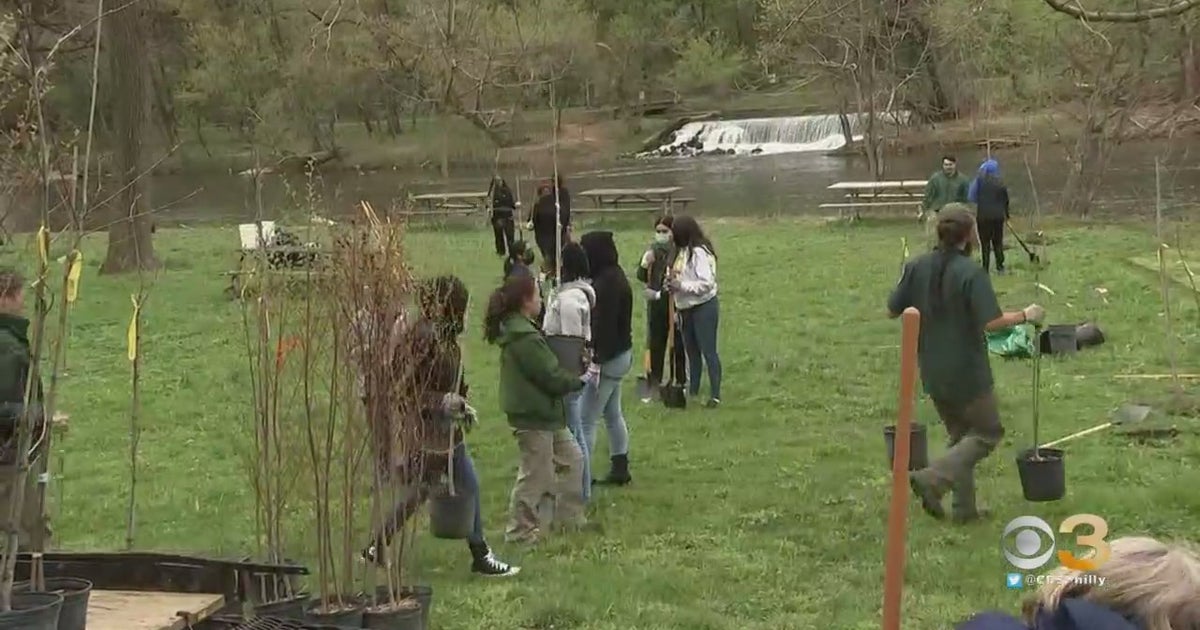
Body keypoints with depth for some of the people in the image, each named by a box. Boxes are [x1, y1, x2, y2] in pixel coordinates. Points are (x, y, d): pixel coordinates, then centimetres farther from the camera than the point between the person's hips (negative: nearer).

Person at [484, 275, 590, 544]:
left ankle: (569, 516, 26)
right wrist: (578, 381, -5)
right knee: (536, 473, 1)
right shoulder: (525, 338, -23)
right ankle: (522, 529, 12)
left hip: (546, 413, 10)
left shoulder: (514, 329, 9)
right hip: (533, 416, -10)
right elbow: (551, 376, -21)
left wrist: (570, 380, 2)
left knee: (571, 458, 18)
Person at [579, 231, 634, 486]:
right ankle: (620, 469, 27)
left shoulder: (607, 283, -21)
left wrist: (596, 360, -25)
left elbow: (604, 324, -24)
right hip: (621, 354, 11)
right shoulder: (615, 276, 10)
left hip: (608, 359, -11)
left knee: (586, 419, -7)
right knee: (612, 414, 19)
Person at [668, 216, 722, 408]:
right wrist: (673, 283, -4)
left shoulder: (699, 253, -18)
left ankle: (715, 395, -1)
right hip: (687, 309, 9)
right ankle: (692, 391, 26)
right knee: (692, 351, 16)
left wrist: (681, 285, -21)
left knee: (708, 351, -5)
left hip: (704, 308, -9)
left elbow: (706, 283, -22)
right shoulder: (684, 251, 9)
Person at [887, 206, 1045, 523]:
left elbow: (892, 310, 3)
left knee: (961, 436, 20)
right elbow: (992, 321, -23)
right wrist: (1025, 316, -7)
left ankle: (964, 508, 19)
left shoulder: (917, 267, -2)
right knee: (988, 432, 9)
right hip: (966, 371, -6)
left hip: (932, 372, 6)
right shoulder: (971, 273, -19)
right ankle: (933, 479, -10)